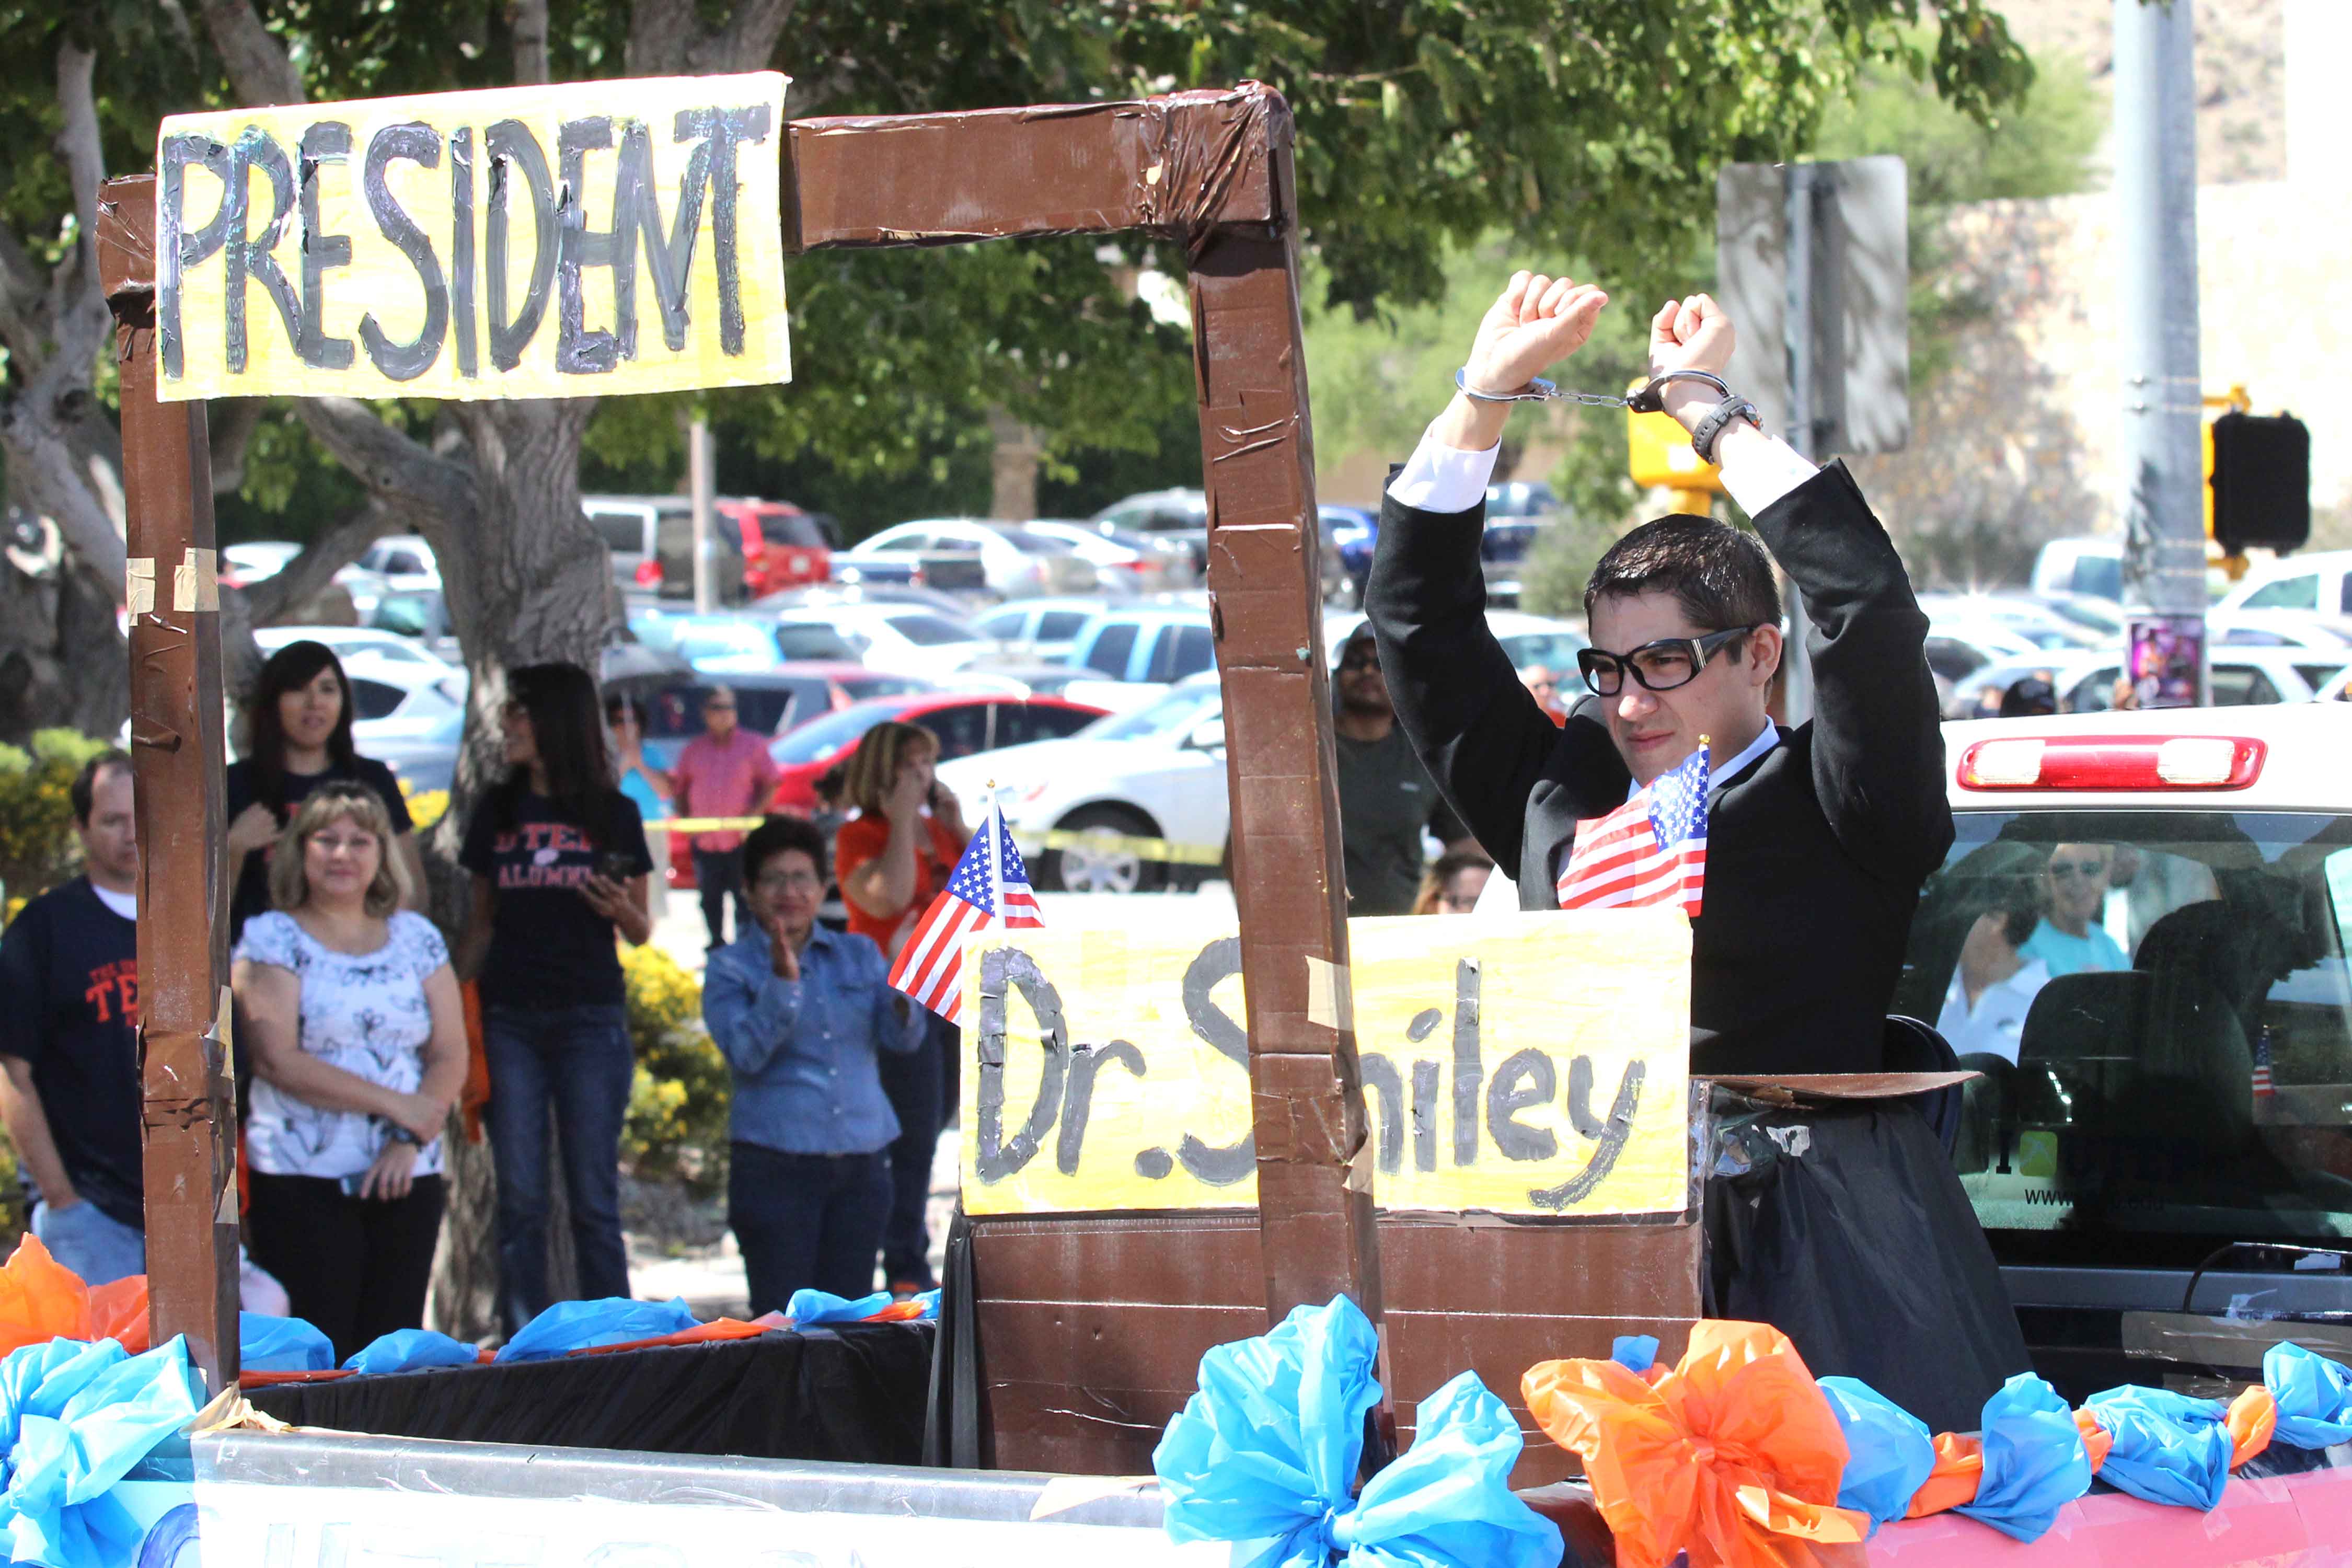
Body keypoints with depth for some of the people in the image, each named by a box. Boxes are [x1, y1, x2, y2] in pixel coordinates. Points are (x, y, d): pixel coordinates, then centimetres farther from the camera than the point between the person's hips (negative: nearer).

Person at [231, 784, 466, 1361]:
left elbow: (450, 1058, 7)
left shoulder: (417, 939, 13)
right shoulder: (271, 939, 2)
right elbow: (277, 1059, -9)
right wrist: (393, 1103, -12)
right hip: (303, 1179, -4)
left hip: (407, 1178, 4)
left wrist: (410, 1140, -10)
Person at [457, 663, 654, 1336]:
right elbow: (482, 921, 15)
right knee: (519, 1199, 0)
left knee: (594, 1199, -2)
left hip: (590, 1019, -2)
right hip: (510, 1020, 2)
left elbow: (641, 932, 7)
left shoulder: (611, 814, 3)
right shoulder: (497, 813, 11)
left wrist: (622, 910, -15)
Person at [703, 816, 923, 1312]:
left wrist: (903, 989, -19)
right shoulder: (731, 968, 2)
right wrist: (782, 985, -24)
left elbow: (904, 1041, 2)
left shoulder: (859, 956, 12)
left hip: (861, 1163, 4)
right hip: (777, 1165, -4)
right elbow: (745, 1054, -12)